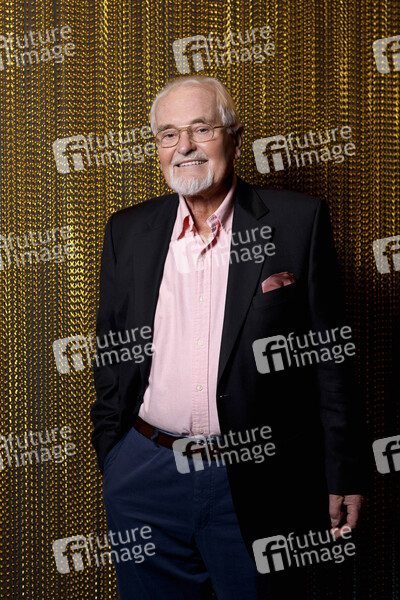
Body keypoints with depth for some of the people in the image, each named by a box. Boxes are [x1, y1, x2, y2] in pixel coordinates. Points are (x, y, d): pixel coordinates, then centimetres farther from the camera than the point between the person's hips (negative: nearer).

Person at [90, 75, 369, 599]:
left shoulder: (299, 221, -4)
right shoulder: (128, 231, 5)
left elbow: (330, 355, -3)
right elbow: (111, 354, 10)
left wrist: (344, 474, -4)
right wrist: (109, 456, 9)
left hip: (255, 480, -2)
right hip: (146, 477, 3)